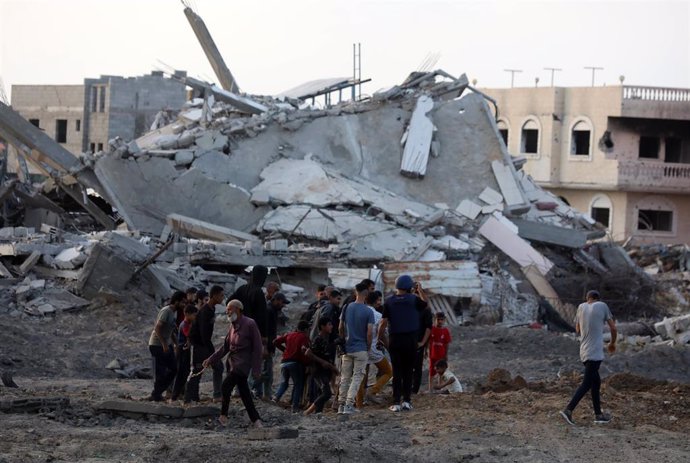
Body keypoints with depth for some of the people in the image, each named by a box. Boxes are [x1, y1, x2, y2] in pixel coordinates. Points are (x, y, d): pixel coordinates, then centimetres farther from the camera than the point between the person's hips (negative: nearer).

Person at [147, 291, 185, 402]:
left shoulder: (175, 312, 10)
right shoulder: (166, 311, -19)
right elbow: (157, 328, -24)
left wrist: (175, 343, 15)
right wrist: (164, 345, -27)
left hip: (166, 345, 9)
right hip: (157, 345, -9)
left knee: (173, 369, 8)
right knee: (160, 372, -5)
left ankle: (157, 392, 15)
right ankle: (156, 395, 7)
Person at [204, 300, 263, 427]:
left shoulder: (250, 324, -10)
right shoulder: (233, 326, 13)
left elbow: (258, 348, -11)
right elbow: (225, 347, 18)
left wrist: (256, 369, -14)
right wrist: (211, 360, 11)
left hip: (243, 362, -8)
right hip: (232, 360, 8)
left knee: (226, 385, -17)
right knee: (244, 392, 8)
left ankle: (223, 417, -8)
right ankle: (255, 420, 13)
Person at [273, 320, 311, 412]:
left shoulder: (289, 335, 17)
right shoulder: (304, 337, 2)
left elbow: (276, 342, 12)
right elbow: (304, 349, -16)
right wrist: (307, 362, -4)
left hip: (284, 362, 5)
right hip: (295, 362, -5)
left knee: (284, 381, 23)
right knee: (298, 384, 6)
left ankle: (277, 396, -1)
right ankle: (295, 406, -2)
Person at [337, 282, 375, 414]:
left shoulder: (347, 308, 2)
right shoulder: (368, 312, -11)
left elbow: (340, 328, 7)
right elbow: (369, 332, -13)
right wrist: (368, 348, 1)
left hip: (347, 348, 4)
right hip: (361, 349, -4)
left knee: (345, 377, 11)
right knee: (357, 377, 1)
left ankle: (341, 405, 13)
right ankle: (349, 405, -8)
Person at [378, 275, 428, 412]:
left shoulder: (389, 302, -2)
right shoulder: (414, 299, -3)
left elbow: (383, 323, -4)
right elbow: (425, 303, 19)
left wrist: (378, 339, 4)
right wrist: (420, 290, 30)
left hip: (394, 339, 1)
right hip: (410, 339, -1)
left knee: (396, 371, 4)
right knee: (408, 371, 8)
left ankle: (396, 402, 1)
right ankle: (406, 400, 4)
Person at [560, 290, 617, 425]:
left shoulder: (581, 307, 8)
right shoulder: (602, 306, -3)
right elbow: (613, 328, 0)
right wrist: (612, 343, 16)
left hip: (584, 352, 6)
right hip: (595, 353, -6)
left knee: (596, 382, 17)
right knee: (586, 384, -6)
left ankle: (598, 414, 22)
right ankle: (568, 410, -16)